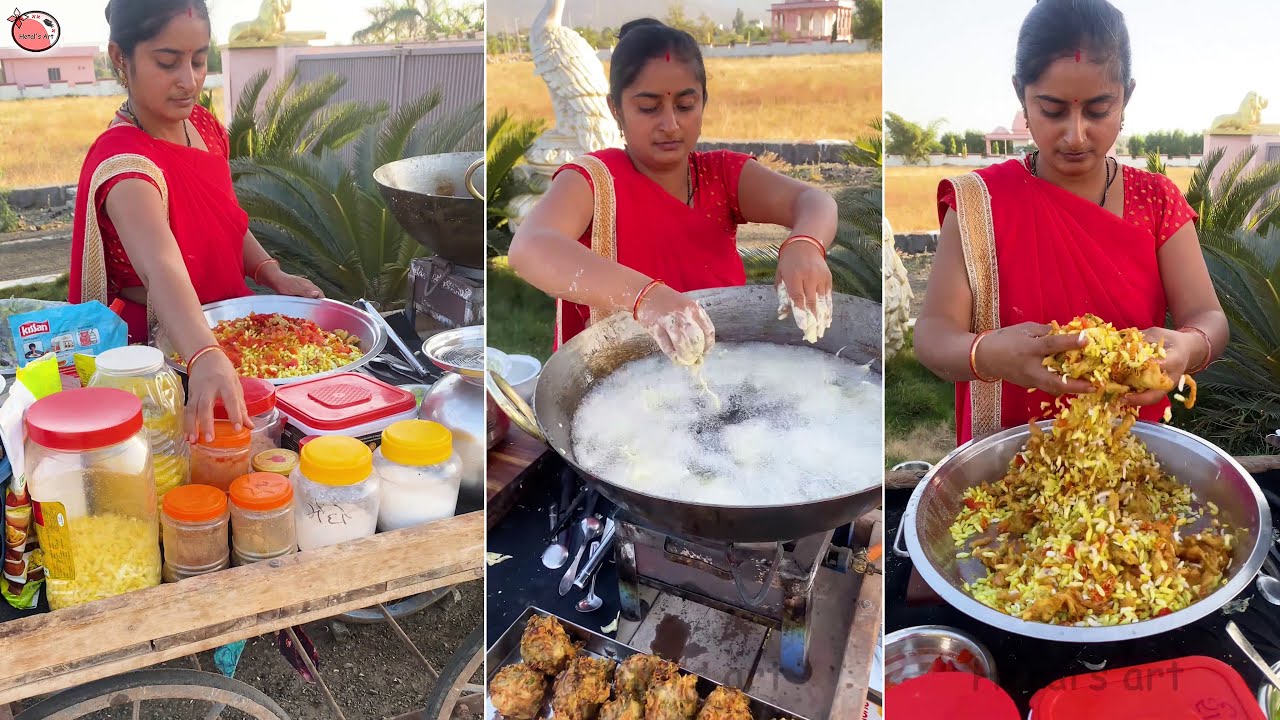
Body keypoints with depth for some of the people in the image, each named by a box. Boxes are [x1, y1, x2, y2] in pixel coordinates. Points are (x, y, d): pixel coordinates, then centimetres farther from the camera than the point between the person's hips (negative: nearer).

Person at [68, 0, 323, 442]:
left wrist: (272, 274, -2)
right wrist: (205, 358, -59)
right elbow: (162, 269, -43)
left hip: (222, 333, 7)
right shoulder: (123, 162, -24)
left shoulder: (204, 127, 0)